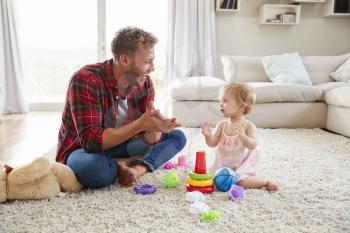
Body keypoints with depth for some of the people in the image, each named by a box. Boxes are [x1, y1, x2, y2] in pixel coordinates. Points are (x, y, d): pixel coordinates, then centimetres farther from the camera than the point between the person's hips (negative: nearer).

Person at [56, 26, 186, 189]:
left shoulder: (144, 83, -7)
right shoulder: (86, 80, -24)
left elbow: (149, 140, -7)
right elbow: (91, 141, -32)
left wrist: (153, 128, -31)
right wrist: (140, 124, -36)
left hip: (120, 147, 6)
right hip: (83, 151, -6)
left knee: (177, 136, -3)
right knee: (94, 168, -41)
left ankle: (138, 168, -24)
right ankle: (133, 163, -12)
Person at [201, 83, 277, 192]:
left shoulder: (248, 126, -14)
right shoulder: (222, 125, -3)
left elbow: (252, 145, -24)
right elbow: (212, 143, -4)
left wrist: (242, 135, -42)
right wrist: (208, 135, -26)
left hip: (242, 164, -5)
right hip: (223, 163, 5)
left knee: (241, 182, -24)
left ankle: (266, 182, 1)